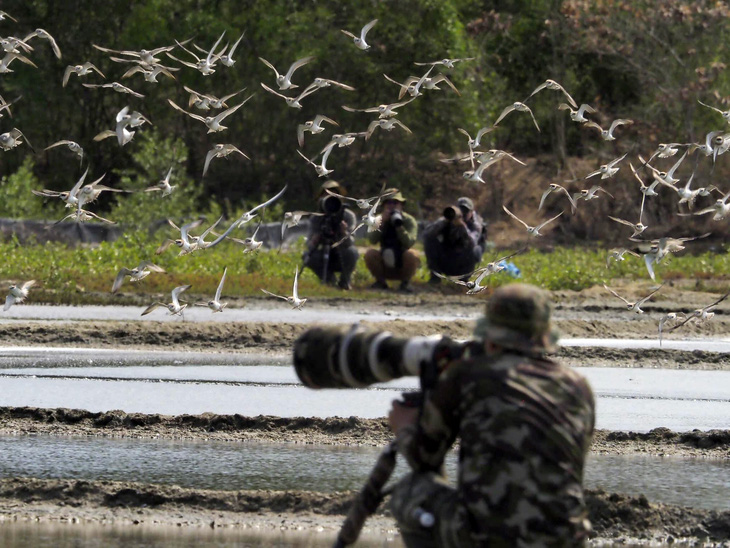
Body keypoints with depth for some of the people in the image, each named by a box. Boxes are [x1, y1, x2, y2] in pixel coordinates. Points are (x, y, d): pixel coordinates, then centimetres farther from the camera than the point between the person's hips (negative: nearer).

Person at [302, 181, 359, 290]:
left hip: (342, 260, -2)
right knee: (309, 256, -27)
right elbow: (310, 246, -19)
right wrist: (319, 234, -39)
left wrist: (342, 230, -47)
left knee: (351, 252, -34)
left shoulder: (348, 216, -15)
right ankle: (329, 280, 1)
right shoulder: (315, 219, -10)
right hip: (325, 259, 2)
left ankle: (345, 280, -4)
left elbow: (347, 244, -27)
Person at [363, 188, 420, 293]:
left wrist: (399, 225, -34)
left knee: (411, 254, -33)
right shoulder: (379, 219, -2)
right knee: (370, 254, -27)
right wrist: (382, 222, -29)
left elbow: (408, 243, -26)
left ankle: (405, 283, -7)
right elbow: (372, 240, -20)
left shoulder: (409, 221, -8)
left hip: (403, 266, -1)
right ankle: (380, 281, -2)